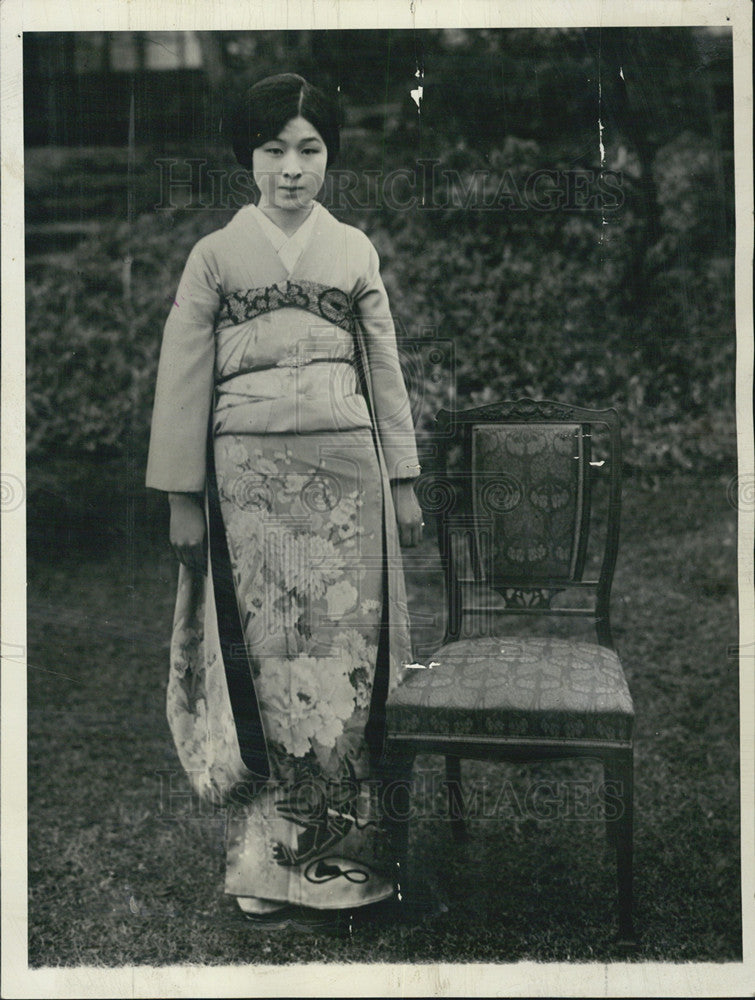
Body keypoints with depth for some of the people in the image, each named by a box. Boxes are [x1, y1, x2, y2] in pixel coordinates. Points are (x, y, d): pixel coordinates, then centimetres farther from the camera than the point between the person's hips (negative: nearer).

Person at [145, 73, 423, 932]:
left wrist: (404, 481, 9)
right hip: (250, 471, -1)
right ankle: (275, 861, 12)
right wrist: (182, 497, 0)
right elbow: (184, 378, 4)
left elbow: (385, 369, 12)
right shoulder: (215, 256, 5)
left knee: (346, 650, 0)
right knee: (268, 654, 1)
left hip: (345, 467, 1)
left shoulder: (354, 251, 10)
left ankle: (344, 845, 12)